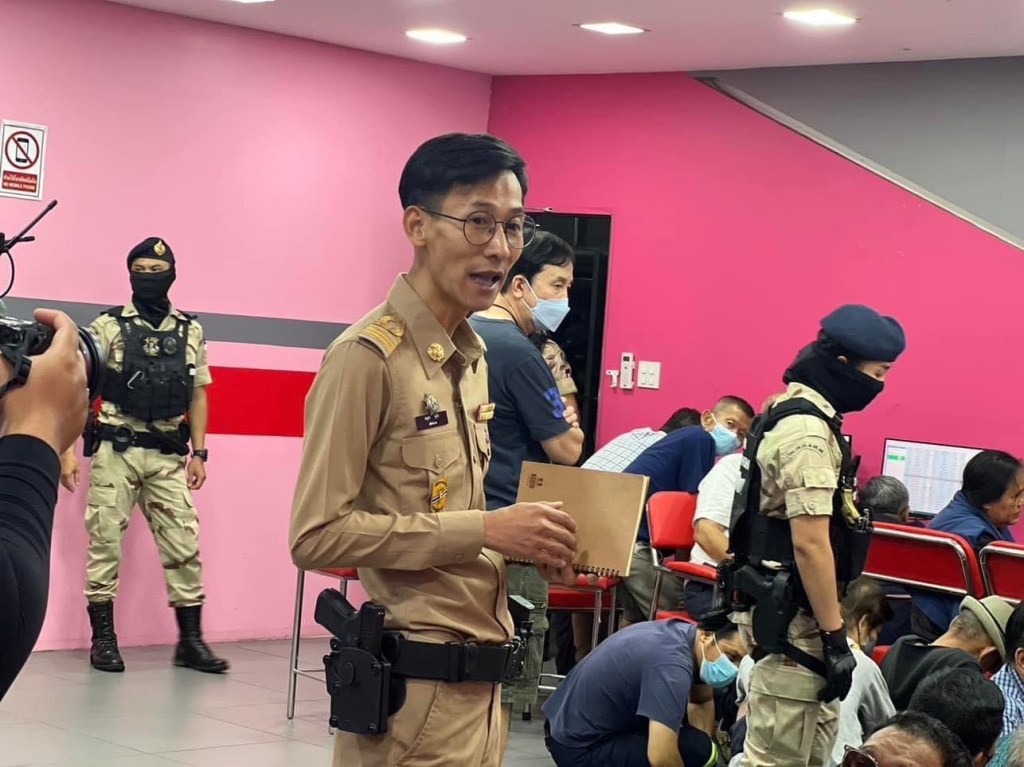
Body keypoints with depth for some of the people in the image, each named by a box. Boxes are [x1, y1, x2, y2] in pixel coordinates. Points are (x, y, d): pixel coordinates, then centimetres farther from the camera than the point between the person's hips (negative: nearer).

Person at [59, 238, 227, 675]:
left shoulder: (191, 332, 9)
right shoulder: (107, 326, -1)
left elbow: (197, 395, 13)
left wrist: (198, 452, 6)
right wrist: (67, 450, -8)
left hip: (167, 456, 3)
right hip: (115, 451, -3)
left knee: (183, 545, 2)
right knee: (105, 542, 0)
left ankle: (191, 640, 9)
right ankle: (103, 638, 9)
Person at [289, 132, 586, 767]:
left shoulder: (473, 356, 13)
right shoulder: (369, 356, -14)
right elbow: (318, 534, -19)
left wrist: (526, 541, 1)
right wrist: (486, 530, -20)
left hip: (478, 682, 8)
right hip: (414, 690, -8)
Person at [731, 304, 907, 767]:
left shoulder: (797, 413, 14)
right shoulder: (807, 430, -19)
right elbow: (809, 543, -23)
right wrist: (835, 637, -20)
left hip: (788, 607, 11)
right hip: (793, 616, -11)